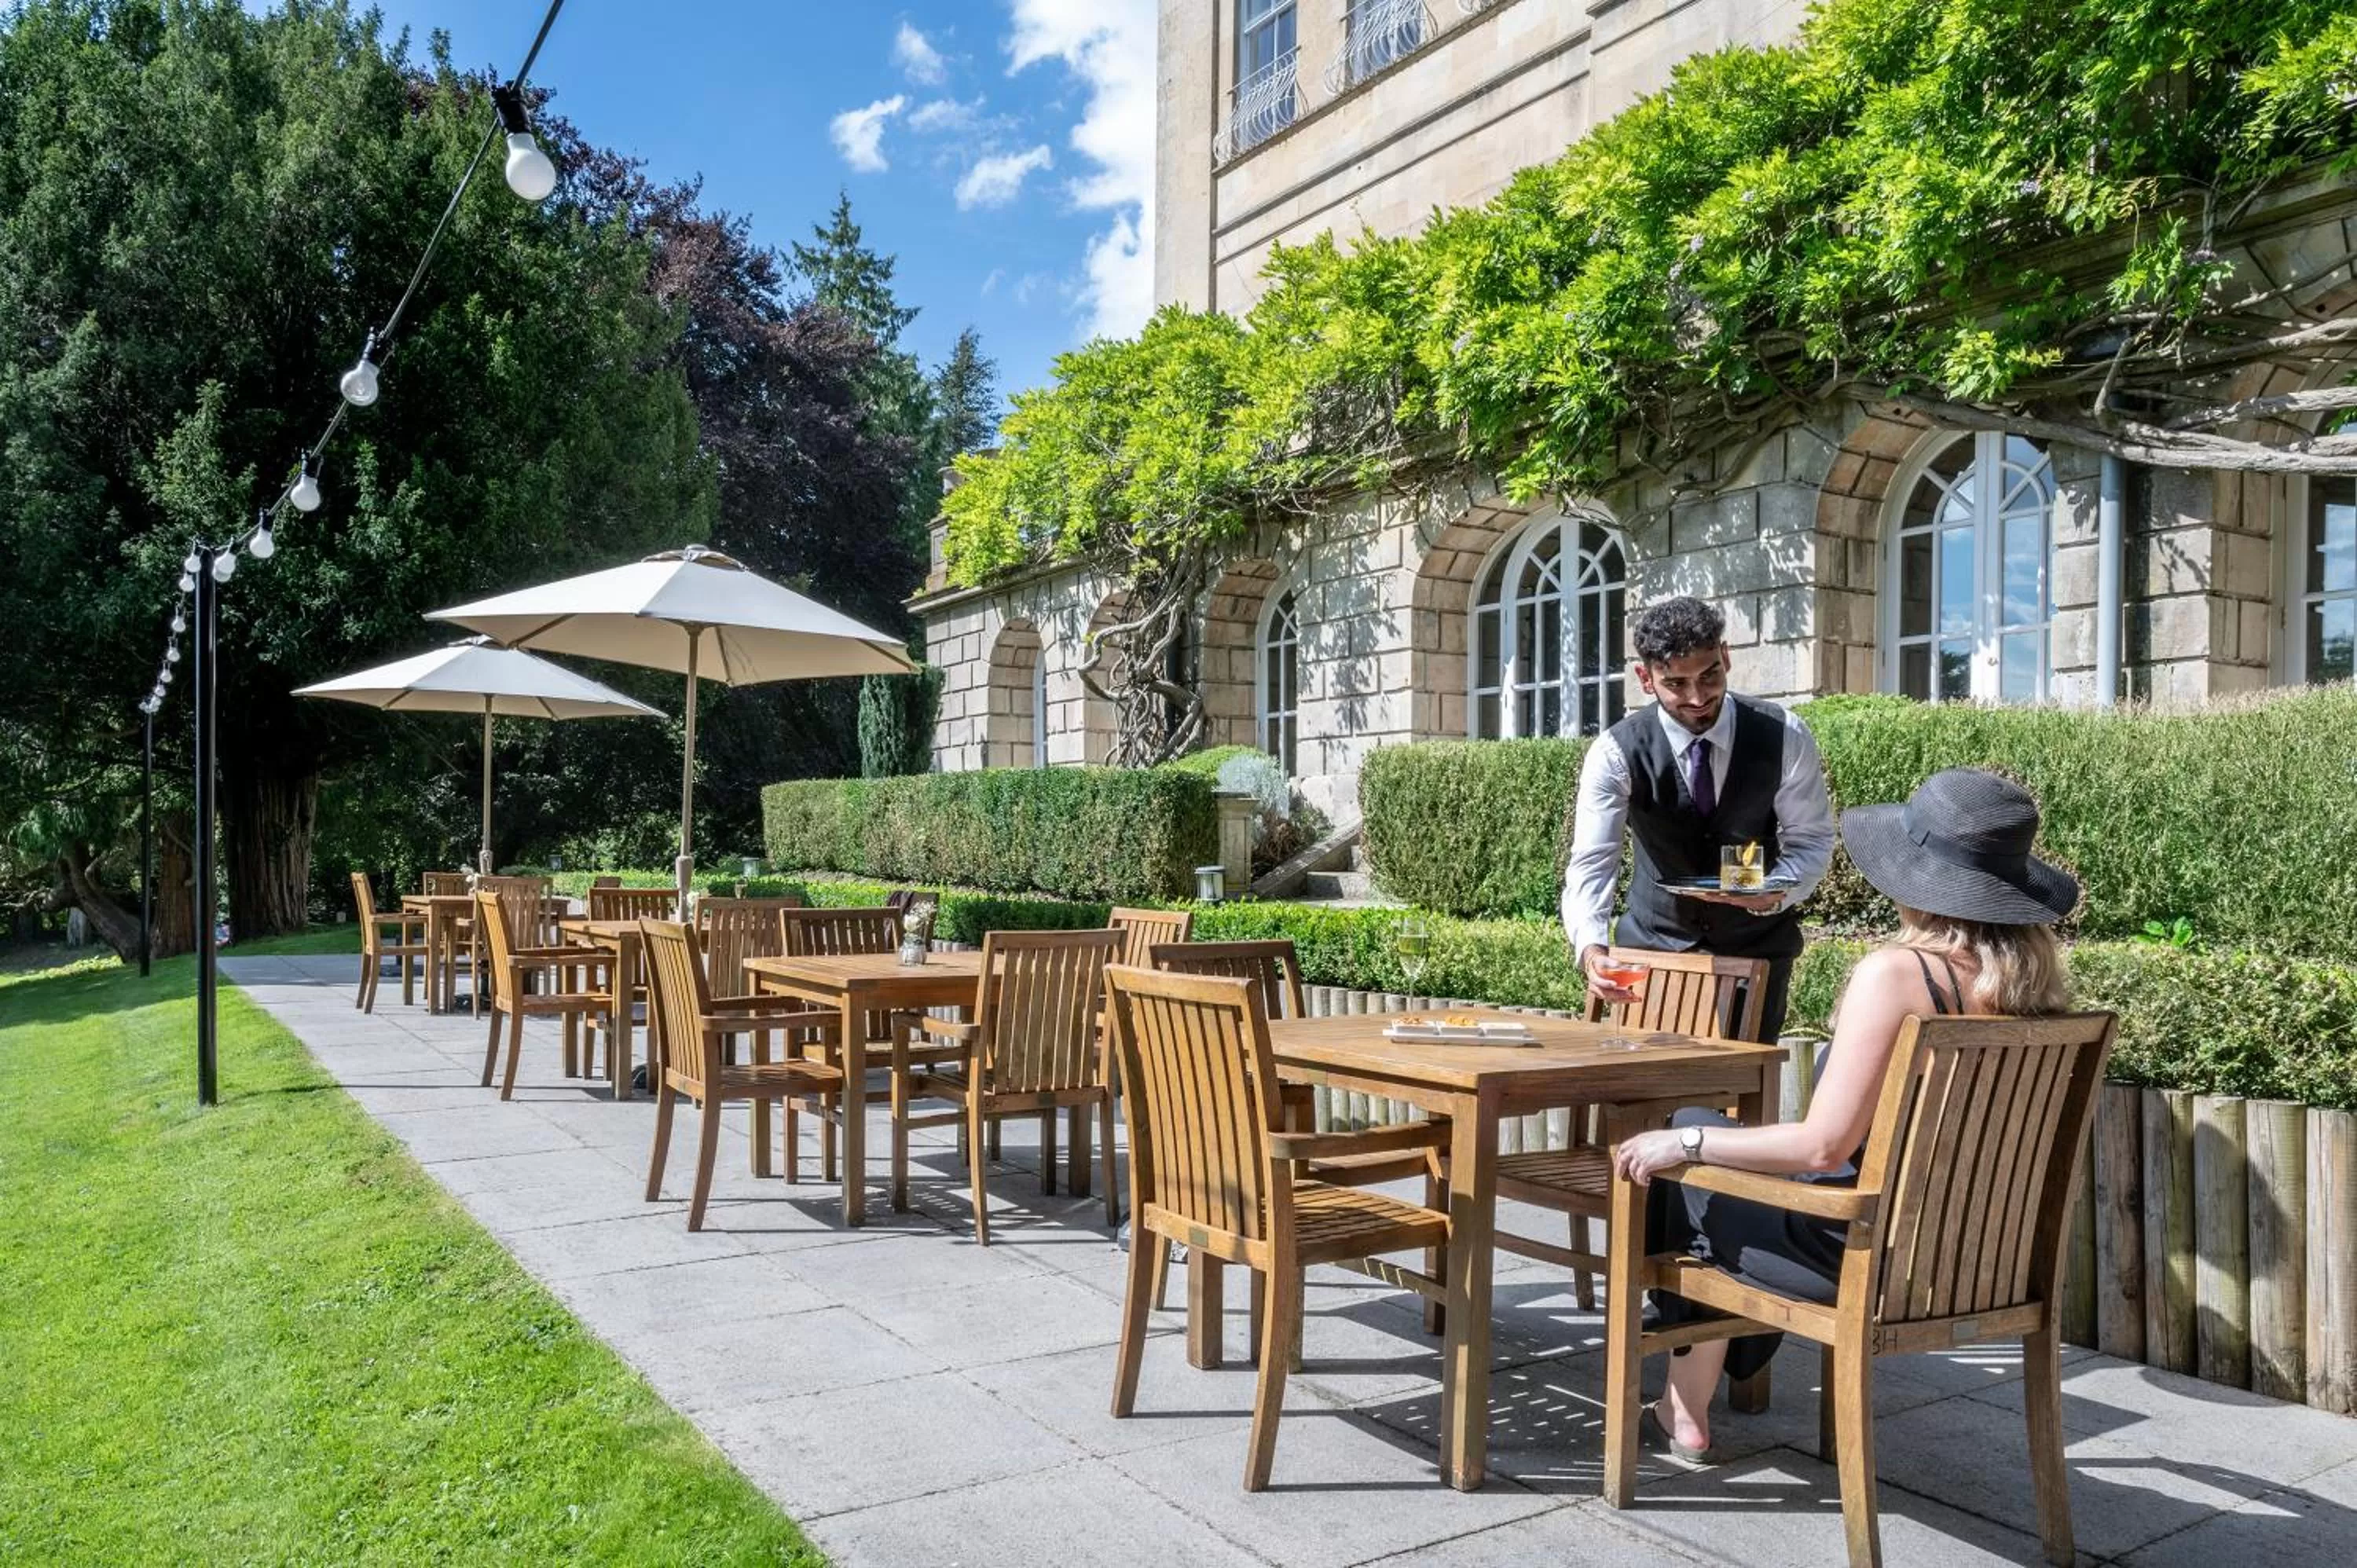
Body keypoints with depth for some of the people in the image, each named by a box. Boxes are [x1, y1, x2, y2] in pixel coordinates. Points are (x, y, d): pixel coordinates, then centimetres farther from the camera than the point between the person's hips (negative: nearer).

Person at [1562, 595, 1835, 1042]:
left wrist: (1776, 894, -25)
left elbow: (1812, 839, -3)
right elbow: (1591, 864, -23)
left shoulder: (1784, 737, -13)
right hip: (1655, 939, 0)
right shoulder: (1616, 753, -18)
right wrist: (1591, 949, -41)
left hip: (1757, 943, 1)